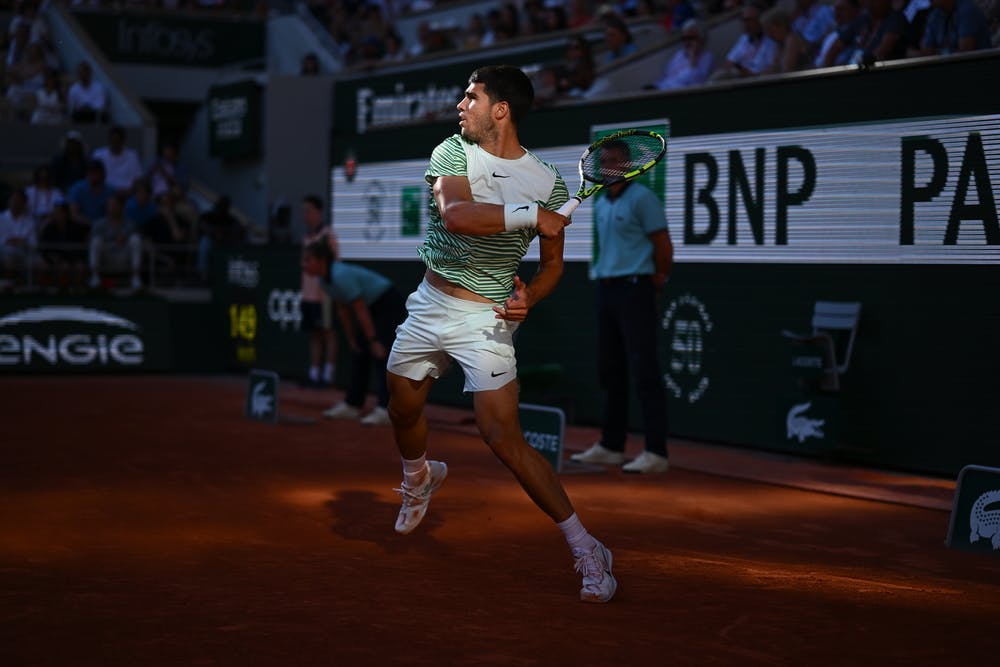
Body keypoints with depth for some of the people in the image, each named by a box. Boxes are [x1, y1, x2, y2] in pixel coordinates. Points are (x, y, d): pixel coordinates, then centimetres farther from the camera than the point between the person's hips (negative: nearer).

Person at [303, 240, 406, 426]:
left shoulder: (341, 276, -30)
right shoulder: (324, 279, -1)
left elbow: (361, 311, -28)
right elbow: (343, 310, 8)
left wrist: (373, 340, -26)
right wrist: (351, 339, 9)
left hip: (389, 306, -10)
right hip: (373, 307, 10)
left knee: (381, 355, -18)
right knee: (359, 354, 10)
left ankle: (384, 410, -24)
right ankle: (352, 405, 17)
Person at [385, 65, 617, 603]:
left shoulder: (548, 184, -7)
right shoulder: (452, 153, -5)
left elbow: (552, 263, 2)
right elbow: (454, 215, -26)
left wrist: (529, 297, -18)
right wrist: (529, 215, -30)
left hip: (486, 319, -4)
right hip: (429, 304, 4)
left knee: (503, 437, -15)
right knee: (403, 410, 20)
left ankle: (587, 550, -9)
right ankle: (419, 478, 56)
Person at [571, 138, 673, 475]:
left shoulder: (642, 198, -8)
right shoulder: (601, 204, 15)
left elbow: (664, 248, -8)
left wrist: (654, 286, -2)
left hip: (634, 289, -8)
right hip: (605, 289, 8)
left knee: (644, 371, -11)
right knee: (609, 370, 12)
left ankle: (656, 452, -11)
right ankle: (611, 446, 19)